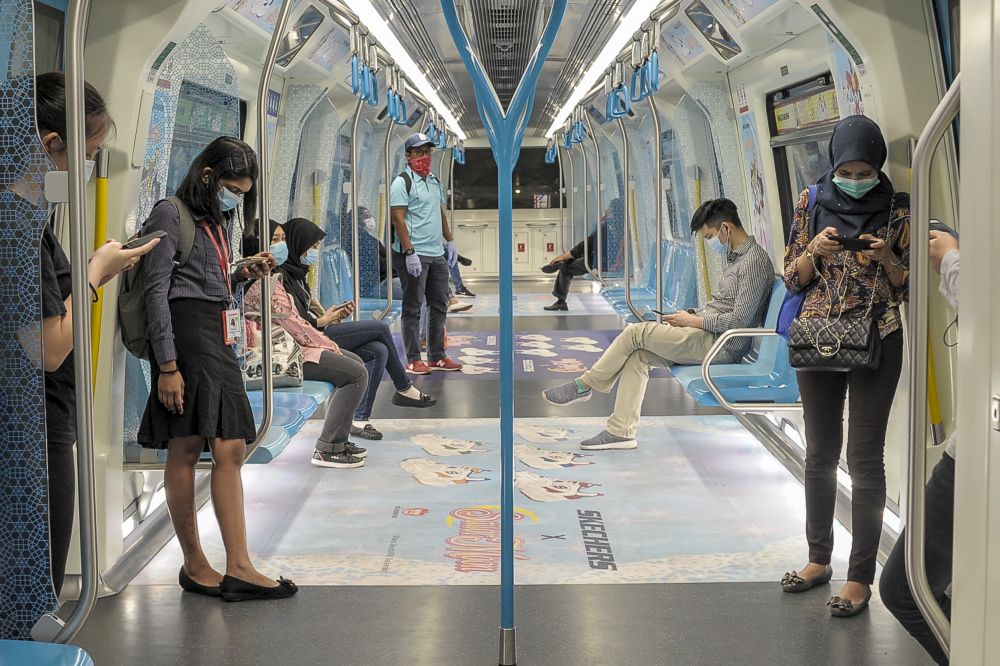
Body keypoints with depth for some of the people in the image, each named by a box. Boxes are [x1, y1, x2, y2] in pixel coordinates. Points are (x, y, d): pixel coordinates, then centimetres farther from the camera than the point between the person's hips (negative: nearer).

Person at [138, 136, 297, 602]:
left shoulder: (214, 221, 22)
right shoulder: (171, 215, -4)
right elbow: (156, 290, -11)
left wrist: (243, 274, 6)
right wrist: (167, 365, -17)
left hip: (218, 342, 9)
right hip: (186, 338, -9)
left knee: (230, 450, 3)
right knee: (185, 449, -4)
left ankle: (238, 567, 3)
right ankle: (194, 565, 3)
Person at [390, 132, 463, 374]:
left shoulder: (434, 181, 16)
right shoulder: (403, 182, -8)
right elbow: (398, 219, -15)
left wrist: (450, 241, 17)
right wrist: (410, 253, -21)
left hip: (437, 254, 8)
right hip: (415, 255, -8)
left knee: (439, 306, 10)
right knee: (413, 308, -2)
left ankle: (436, 357, 18)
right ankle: (414, 360, 2)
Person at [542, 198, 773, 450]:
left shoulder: (754, 261, -16)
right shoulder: (737, 257, 17)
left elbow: (739, 320, -22)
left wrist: (693, 321, -12)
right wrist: (693, 314, 8)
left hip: (723, 345, -10)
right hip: (711, 337, 10)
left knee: (636, 332, -12)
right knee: (638, 353, 0)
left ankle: (584, 385, 4)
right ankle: (620, 431, -3)